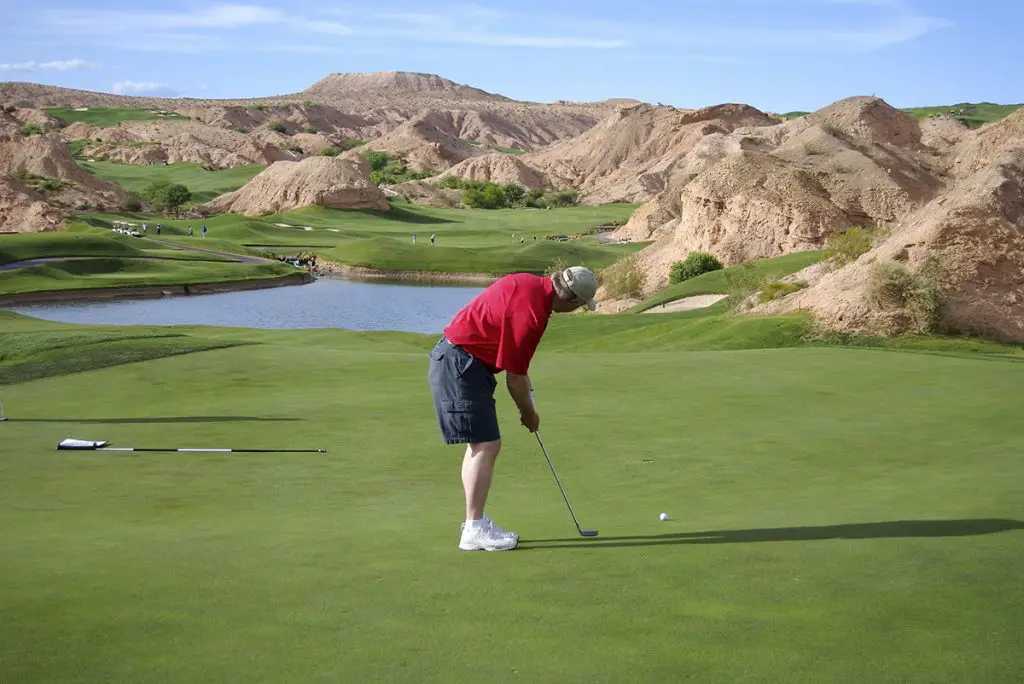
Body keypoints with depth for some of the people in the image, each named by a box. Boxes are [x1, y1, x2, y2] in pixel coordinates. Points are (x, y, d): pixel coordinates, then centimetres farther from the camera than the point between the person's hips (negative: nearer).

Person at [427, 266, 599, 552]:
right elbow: (514, 376, -14)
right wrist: (528, 413, 1)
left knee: (480, 444, 14)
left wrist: (525, 381, 18)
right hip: (461, 364, -11)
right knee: (486, 445, -9)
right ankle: (475, 530, -6)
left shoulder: (530, 283, 5)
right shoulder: (532, 314, -23)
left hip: (453, 357, 11)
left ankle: (476, 522, 19)